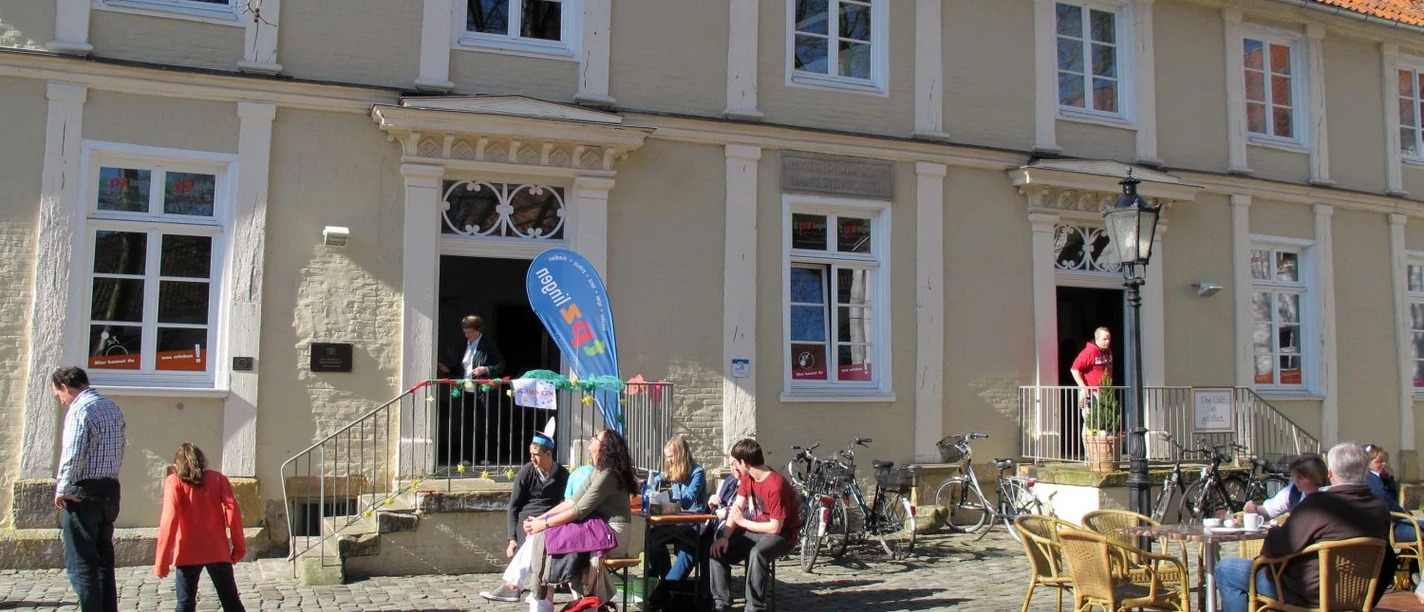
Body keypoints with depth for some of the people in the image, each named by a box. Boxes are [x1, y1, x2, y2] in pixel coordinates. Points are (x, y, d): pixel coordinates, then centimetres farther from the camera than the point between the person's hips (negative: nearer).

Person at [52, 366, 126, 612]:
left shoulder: (80, 410, -13)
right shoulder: (113, 408, 13)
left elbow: (73, 456, -20)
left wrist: (62, 489, -8)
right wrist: (106, 477, 14)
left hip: (83, 493, -8)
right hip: (110, 489, 8)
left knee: (80, 563, -1)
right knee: (104, 560, 13)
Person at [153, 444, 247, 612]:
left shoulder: (174, 481, 2)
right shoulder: (218, 478, 8)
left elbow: (170, 519, -10)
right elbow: (232, 510, -4)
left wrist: (161, 561, -10)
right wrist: (239, 546, 0)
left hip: (188, 553, -2)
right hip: (218, 550, 2)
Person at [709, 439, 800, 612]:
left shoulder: (776, 486, -27)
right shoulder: (747, 477, -1)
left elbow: (775, 528, -26)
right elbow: (737, 507, -2)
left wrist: (742, 522, -15)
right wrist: (725, 536, -17)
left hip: (781, 534, -8)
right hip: (757, 529, 8)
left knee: (757, 553, -38)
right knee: (718, 549, -7)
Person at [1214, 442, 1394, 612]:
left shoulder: (1318, 504, -24)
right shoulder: (1381, 508, -3)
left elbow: (1277, 548, -18)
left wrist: (1273, 532, 6)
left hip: (1312, 596, -8)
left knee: (1224, 569, 2)